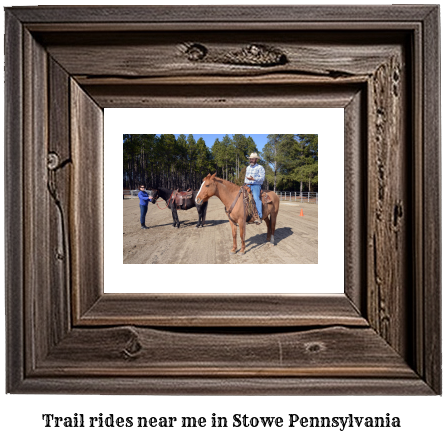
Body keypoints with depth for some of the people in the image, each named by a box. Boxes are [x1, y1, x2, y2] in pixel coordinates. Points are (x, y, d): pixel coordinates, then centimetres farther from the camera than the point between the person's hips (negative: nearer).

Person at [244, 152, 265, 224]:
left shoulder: (260, 167, -1)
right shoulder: (248, 167, 21)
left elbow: (262, 178, -10)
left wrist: (253, 179, -25)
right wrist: (245, 182, 12)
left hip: (256, 186, -7)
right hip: (247, 186, 7)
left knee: (256, 198, -30)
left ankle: (259, 217, -36)